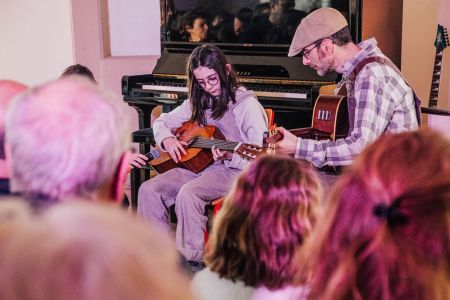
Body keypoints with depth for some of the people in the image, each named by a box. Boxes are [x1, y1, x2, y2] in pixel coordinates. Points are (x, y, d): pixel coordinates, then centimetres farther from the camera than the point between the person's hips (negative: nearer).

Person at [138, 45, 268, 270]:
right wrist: (166, 138, -2)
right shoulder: (199, 102, 13)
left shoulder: (247, 104, -8)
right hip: (198, 165, 7)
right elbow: (161, 122, 20)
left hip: (233, 171, -7)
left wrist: (230, 156, -28)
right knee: (148, 189, -15)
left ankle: (192, 261, -21)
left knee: (187, 194, -34)